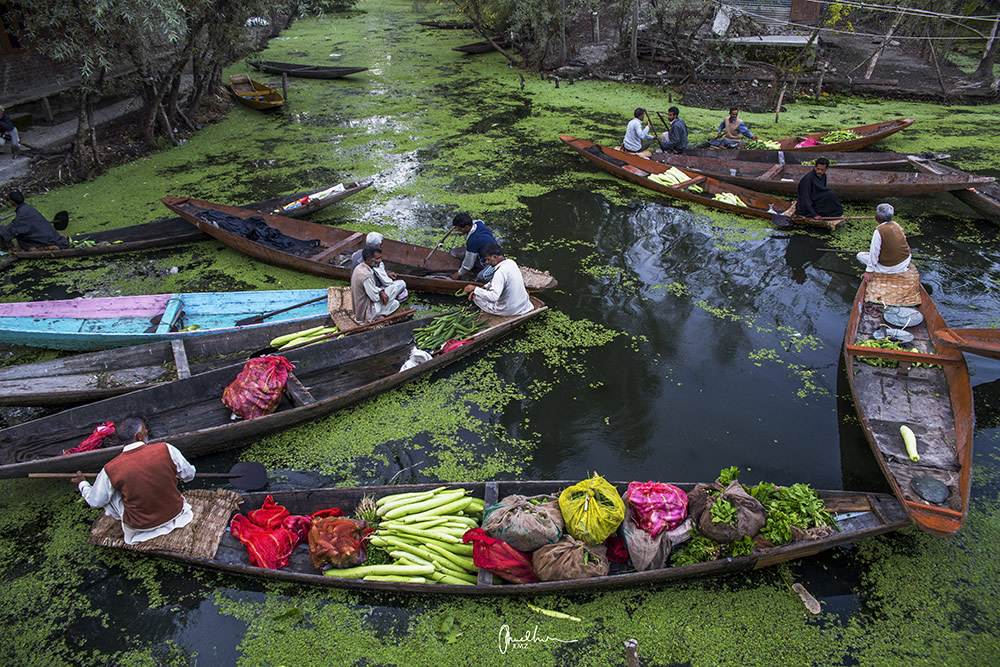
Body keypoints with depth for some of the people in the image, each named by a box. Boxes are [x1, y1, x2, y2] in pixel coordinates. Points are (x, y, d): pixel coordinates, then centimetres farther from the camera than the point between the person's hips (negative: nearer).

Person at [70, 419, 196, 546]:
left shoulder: (110, 469, -16)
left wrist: (82, 483, 22)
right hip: (175, 514, 1)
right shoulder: (166, 449, -19)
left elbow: (95, 501, 1)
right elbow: (189, 475, -3)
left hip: (139, 526, -1)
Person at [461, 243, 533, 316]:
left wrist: (475, 289, -25)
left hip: (509, 310, -8)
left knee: (475, 296, 7)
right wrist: (483, 287, 8)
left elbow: (493, 297, -34)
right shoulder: (511, 262, 0)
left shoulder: (500, 272, -28)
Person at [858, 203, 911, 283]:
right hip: (905, 262, 7)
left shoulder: (878, 231, -23)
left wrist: (868, 272, -13)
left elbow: (874, 253, -20)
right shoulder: (896, 224, -1)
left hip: (889, 267, -6)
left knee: (860, 255, 6)